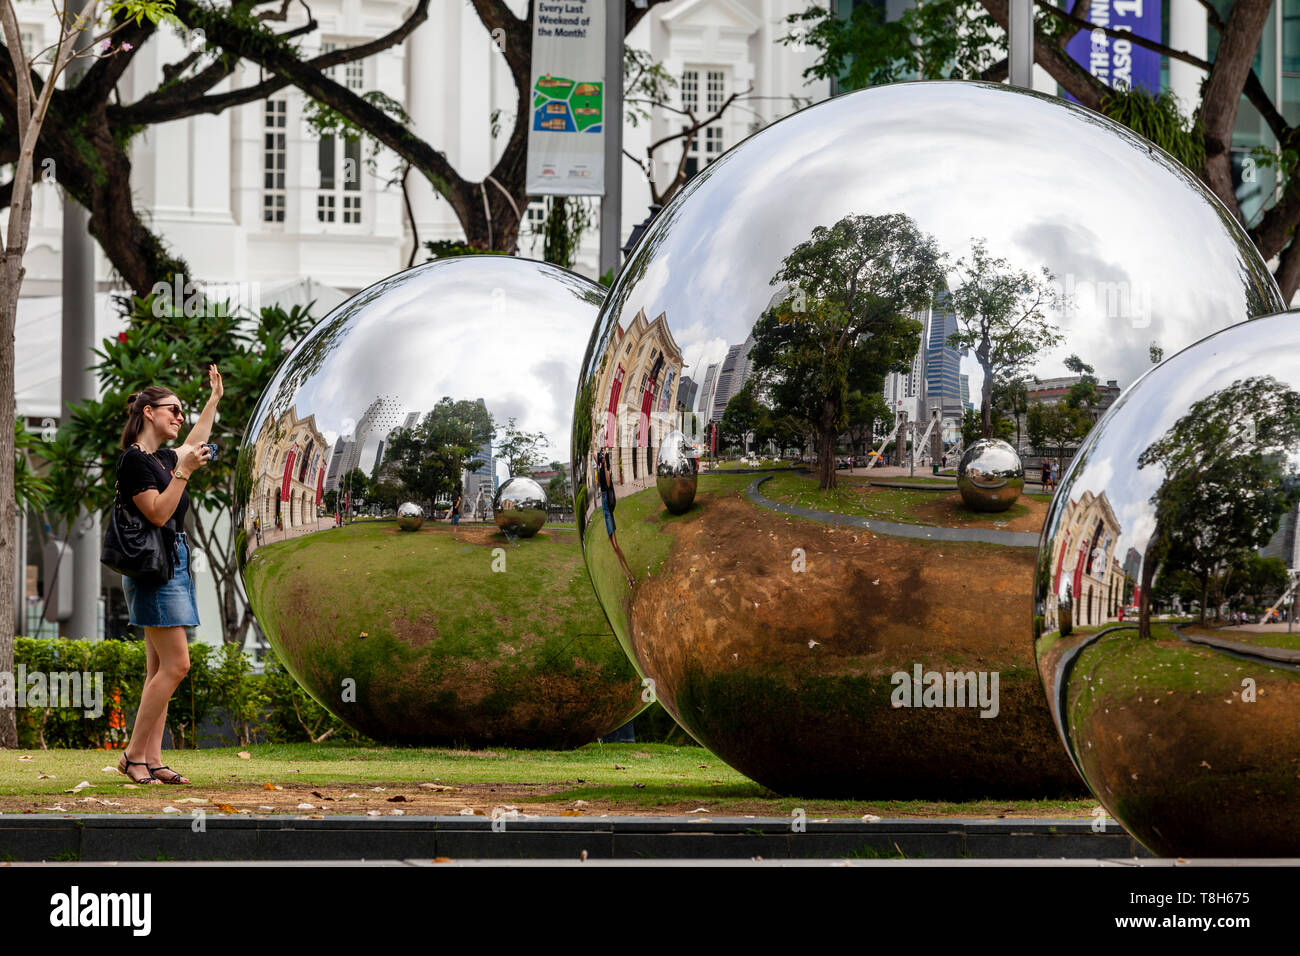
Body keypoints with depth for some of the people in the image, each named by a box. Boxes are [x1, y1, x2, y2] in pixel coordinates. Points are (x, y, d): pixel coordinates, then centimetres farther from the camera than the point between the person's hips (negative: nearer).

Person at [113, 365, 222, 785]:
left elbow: (193, 445, 38)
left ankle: (152, 759, 4)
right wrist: (184, 471, -19)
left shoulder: (163, 458, 15)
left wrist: (214, 399, 42)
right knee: (175, 664, -14)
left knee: (160, 668, 5)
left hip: (173, 565, 10)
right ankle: (134, 754, -10)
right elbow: (158, 513, -20)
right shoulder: (134, 460, -12)